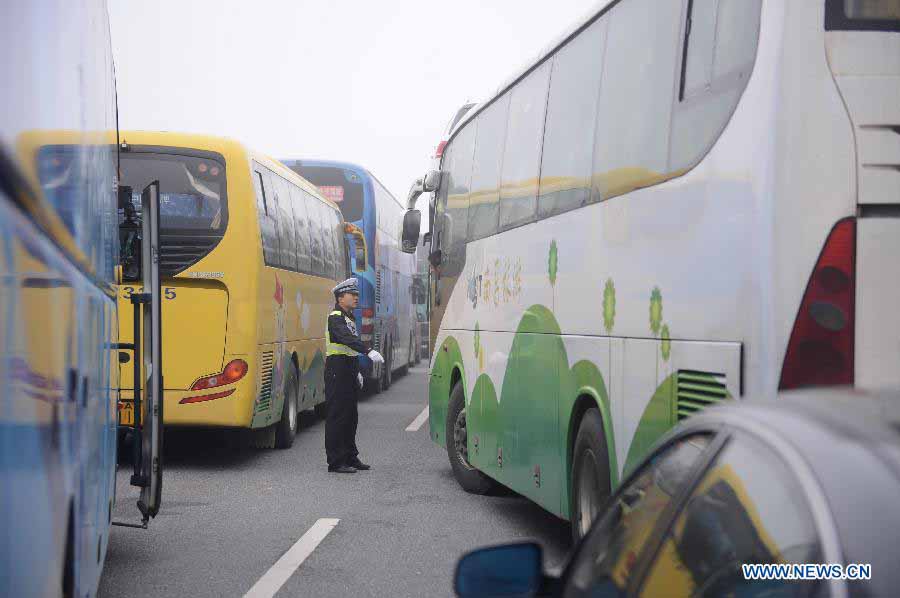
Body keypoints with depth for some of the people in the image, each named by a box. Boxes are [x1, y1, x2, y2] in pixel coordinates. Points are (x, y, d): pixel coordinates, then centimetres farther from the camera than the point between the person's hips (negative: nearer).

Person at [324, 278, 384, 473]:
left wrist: (356, 371, 22)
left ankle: (350, 457, 22)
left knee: (351, 416, 14)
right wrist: (369, 351, -44)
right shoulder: (335, 318, -14)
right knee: (337, 416, -7)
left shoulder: (349, 317, 17)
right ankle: (336, 462, -4)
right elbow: (347, 338, -32)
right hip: (337, 370, -10)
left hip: (348, 371, 10)